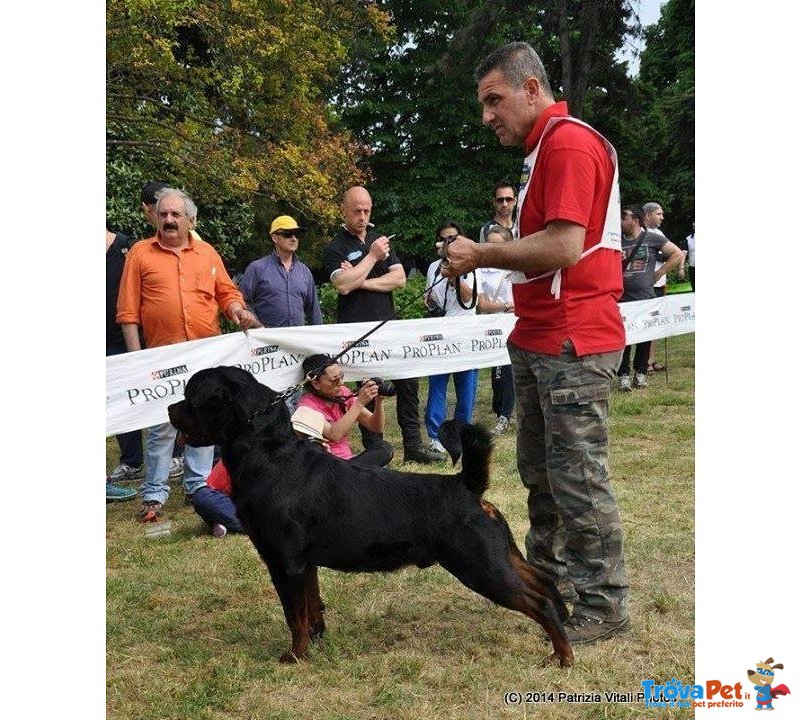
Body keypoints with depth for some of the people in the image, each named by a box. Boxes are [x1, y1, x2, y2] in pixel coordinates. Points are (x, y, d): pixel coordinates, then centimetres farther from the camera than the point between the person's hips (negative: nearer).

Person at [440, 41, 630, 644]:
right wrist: (478, 254, 7)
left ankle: (604, 605, 9)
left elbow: (563, 246, -23)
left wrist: (482, 254, -12)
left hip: (573, 344, -10)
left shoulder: (569, 142, -14)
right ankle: (546, 577, 31)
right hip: (539, 340, 10)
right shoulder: (544, 148, 18)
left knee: (578, 477, -4)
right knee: (539, 470, 17)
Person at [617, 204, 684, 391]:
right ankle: (623, 375, 5)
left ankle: (640, 372, 21)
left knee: (645, 339, 6)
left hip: (646, 298, -1)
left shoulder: (652, 238, 2)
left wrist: (659, 273, 1)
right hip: (623, 300, 1)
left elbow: (677, 254, 5)